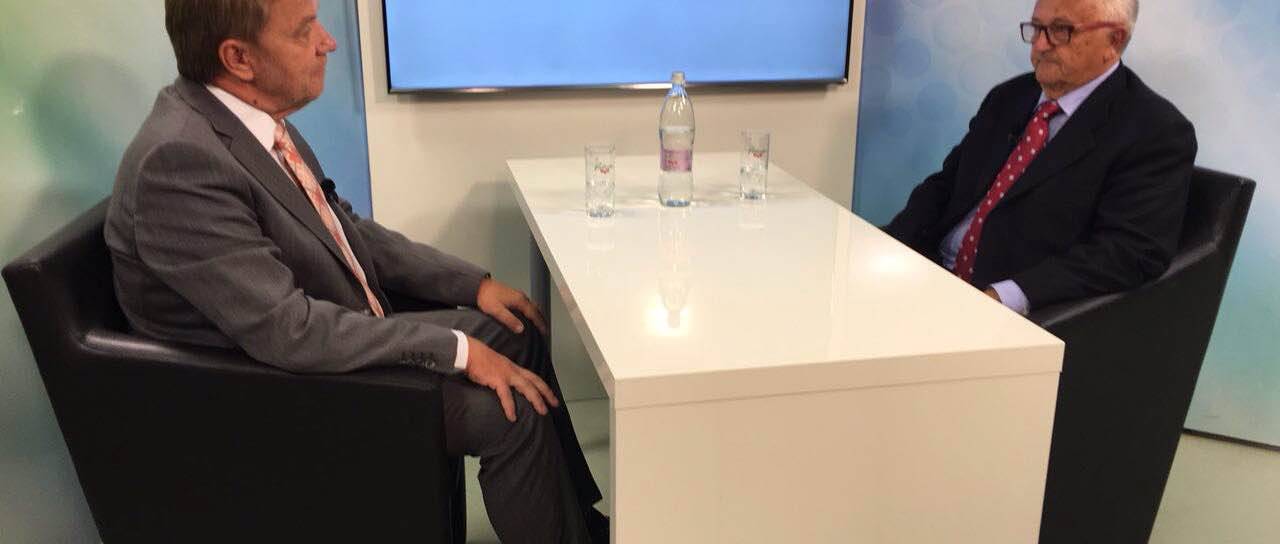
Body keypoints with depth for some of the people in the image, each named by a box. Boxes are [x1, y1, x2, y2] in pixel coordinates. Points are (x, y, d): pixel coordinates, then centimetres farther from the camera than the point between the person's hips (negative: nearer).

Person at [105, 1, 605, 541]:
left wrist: (474, 282, 2)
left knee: (517, 334, 7)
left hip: (337, 333, 9)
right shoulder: (179, 158, -28)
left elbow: (343, 228, 9)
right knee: (510, 412, -14)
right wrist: (456, 349, -23)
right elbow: (288, 331, -29)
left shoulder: (256, 118, -2)